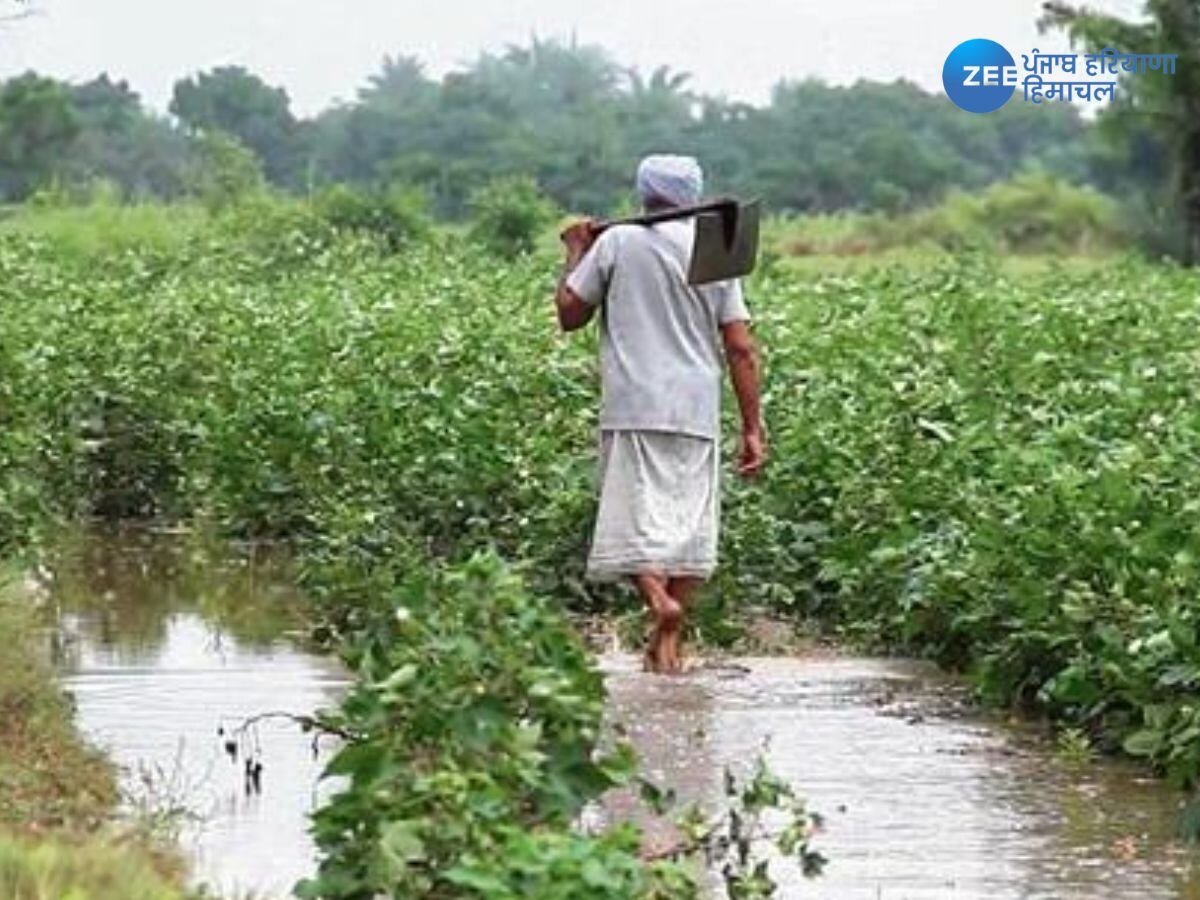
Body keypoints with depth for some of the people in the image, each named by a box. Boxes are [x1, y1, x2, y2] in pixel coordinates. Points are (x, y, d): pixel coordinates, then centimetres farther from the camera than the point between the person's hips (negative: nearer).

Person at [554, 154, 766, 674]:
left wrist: (576, 254, 22)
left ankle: (658, 599, -31)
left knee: (636, 514, -4)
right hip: (697, 413, 2)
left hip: (635, 407, -2)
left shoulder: (617, 242, 1)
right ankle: (668, 644, 2)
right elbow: (741, 349, 4)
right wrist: (753, 428, 6)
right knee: (689, 518, 6)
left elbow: (569, 314, 7)